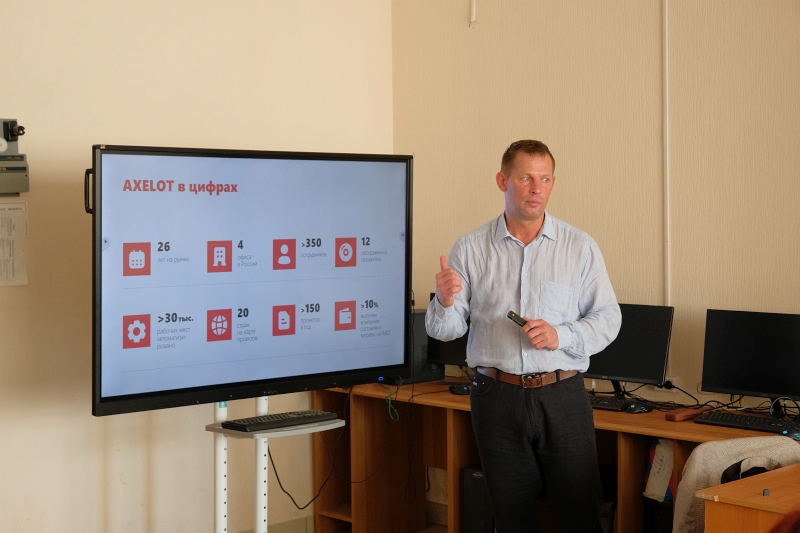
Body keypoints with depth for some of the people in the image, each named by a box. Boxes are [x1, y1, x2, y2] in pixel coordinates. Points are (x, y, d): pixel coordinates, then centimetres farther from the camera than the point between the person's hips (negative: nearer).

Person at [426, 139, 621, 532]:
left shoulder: (580, 247, 2)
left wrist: (560, 336, -15)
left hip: (562, 396, 0)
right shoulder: (470, 248, 2)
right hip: (496, 396, 1)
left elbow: (607, 318, 2)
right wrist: (444, 302, -21)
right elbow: (445, 330, 1)